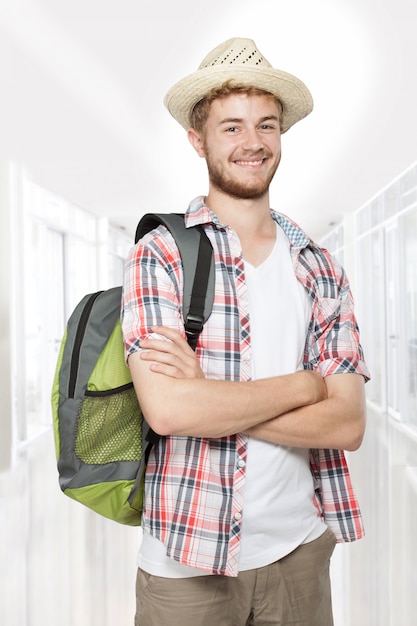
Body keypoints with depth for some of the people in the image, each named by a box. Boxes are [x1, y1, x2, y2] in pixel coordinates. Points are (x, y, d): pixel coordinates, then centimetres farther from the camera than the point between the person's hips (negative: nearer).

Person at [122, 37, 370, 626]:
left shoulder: (321, 269, 3)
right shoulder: (159, 256, -9)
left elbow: (348, 423, -6)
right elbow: (168, 408, -22)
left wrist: (210, 399, -17)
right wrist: (304, 385, -12)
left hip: (300, 548, 4)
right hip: (187, 559, -3)